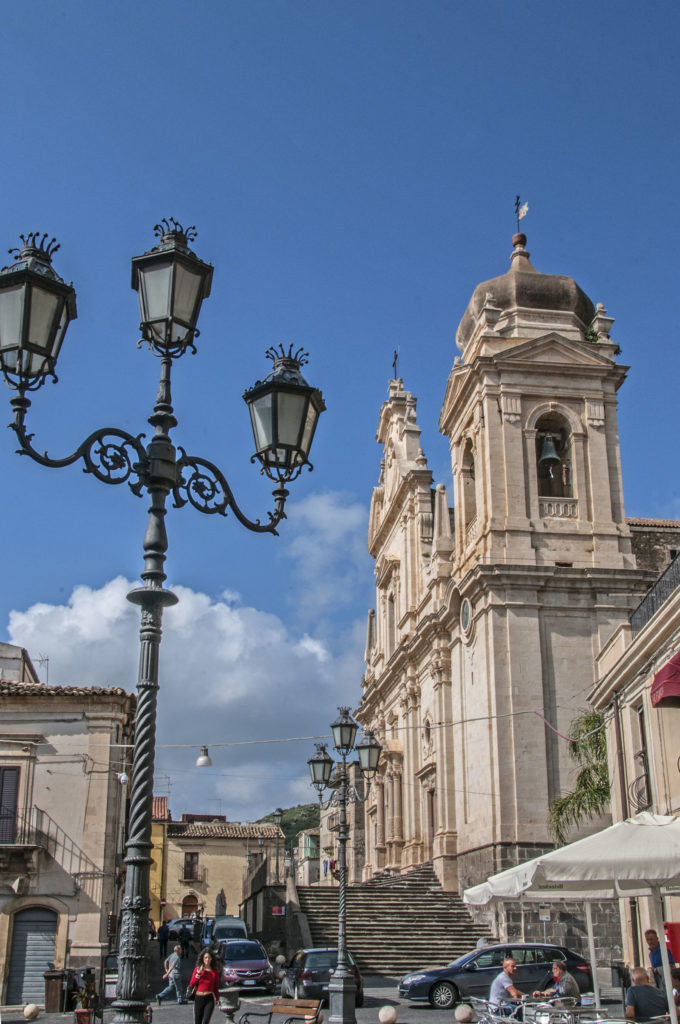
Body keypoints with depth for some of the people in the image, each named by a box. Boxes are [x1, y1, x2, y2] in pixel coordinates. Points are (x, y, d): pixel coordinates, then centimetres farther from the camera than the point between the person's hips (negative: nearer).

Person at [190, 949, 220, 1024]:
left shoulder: (215, 971, 1)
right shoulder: (197, 969, 4)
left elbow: (216, 987, 9)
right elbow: (191, 984, -2)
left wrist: (217, 999, 13)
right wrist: (198, 973, -11)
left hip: (209, 999, -2)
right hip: (198, 998, 2)